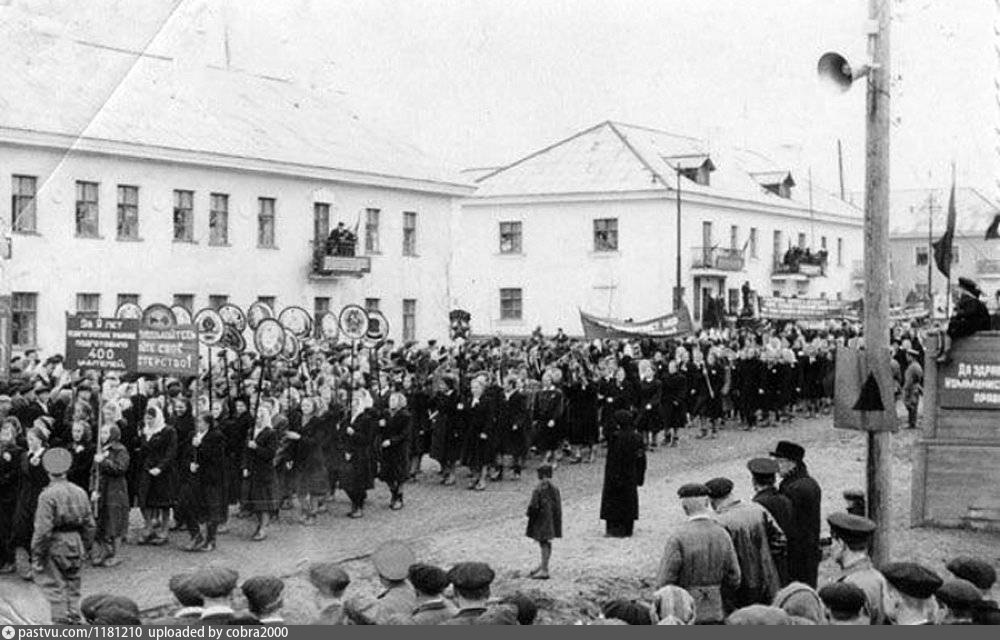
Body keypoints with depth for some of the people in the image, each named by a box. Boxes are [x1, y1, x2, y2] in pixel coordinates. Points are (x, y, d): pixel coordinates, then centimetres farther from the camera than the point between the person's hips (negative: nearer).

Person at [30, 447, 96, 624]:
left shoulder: (47, 495, -14)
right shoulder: (80, 492, 5)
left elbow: (43, 529, -17)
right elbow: (90, 525, 10)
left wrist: (37, 554, -10)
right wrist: (86, 547, 20)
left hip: (55, 545, -6)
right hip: (75, 543, 6)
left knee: (55, 586, 1)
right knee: (73, 585, 15)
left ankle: (61, 620, -1)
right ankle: (74, 618, 19)